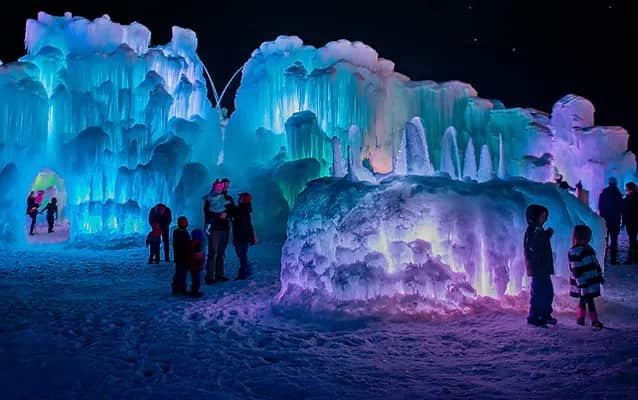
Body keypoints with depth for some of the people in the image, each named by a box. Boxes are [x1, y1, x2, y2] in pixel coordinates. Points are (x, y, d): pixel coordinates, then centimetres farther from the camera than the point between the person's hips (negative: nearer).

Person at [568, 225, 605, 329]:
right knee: (590, 300, -5)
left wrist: (600, 275, 21)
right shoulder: (575, 251, -18)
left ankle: (580, 318, 26)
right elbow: (576, 269, -20)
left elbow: (595, 263, 20)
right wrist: (581, 283, -21)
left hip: (592, 280, 9)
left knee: (584, 299, 16)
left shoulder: (588, 248, 11)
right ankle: (595, 321, 1)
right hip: (584, 283, -9)